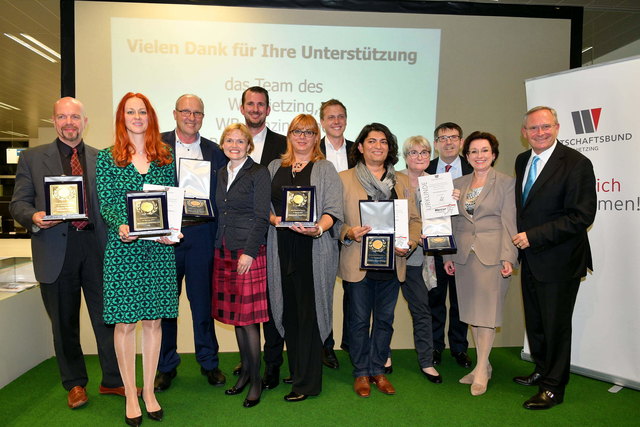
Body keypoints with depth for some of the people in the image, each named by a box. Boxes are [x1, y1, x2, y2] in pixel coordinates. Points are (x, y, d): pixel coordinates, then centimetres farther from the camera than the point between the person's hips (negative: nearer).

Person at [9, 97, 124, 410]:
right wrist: (34, 217, -17)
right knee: (64, 323, 11)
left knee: (108, 316, 6)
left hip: (96, 246, 1)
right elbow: (18, 203, 5)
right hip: (56, 250, 0)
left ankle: (113, 380, 23)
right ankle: (75, 384, 29)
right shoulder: (32, 158, 7)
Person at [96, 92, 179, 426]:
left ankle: (149, 391, 23)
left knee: (153, 319, 8)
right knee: (125, 322, 4)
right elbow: (105, 204, -1)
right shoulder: (108, 157, 4)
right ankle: (130, 395, 20)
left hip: (159, 248, 2)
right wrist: (121, 226, -19)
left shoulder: (164, 157, 9)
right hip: (123, 247, -2)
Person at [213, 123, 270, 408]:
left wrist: (249, 252, -16)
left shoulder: (259, 173, -4)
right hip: (224, 251, 6)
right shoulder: (221, 174, 15)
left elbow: (261, 217, -9)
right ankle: (245, 371, 26)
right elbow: (220, 213, 17)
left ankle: (256, 380, 11)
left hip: (249, 251, -6)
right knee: (234, 315, 11)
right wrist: (219, 247, 9)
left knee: (248, 316, -3)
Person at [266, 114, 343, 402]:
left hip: (314, 249, -4)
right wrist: (275, 219, -8)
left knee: (309, 312, -3)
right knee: (288, 310, 8)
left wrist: (318, 228, -23)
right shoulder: (275, 167, 16)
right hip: (282, 247, 4)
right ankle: (295, 371, 24)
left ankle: (307, 383, 7)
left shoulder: (325, 169, 4)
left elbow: (333, 210, -5)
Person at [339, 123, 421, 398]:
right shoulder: (344, 179, 2)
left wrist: (409, 244, -6)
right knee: (359, 319, 7)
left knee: (385, 319, 12)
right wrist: (349, 233, -19)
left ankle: (378, 370, 29)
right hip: (358, 262, -3)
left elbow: (414, 220, 11)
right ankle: (361, 373, 24)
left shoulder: (402, 181, 13)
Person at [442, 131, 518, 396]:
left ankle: (481, 370, 10)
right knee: (471, 312, 10)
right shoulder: (458, 184, 11)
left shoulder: (506, 183, 0)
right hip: (464, 255, 5)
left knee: (487, 312, -2)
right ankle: (483, 366, 23)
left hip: (492, 255, -4)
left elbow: (508, 223, -5)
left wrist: (508, 258, -13)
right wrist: (448, 255, 7)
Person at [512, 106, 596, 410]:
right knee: (534, 321, 18)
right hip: (530, 258, 7)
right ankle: (542, 371, 39)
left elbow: (582, 216, -20)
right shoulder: (522, 161, 8)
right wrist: (520, 235, 5)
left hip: (558, 261, -7)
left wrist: (533, 236, -21)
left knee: (555, 324, 6)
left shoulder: (576, 163, -15)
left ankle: (553, 387, 24)